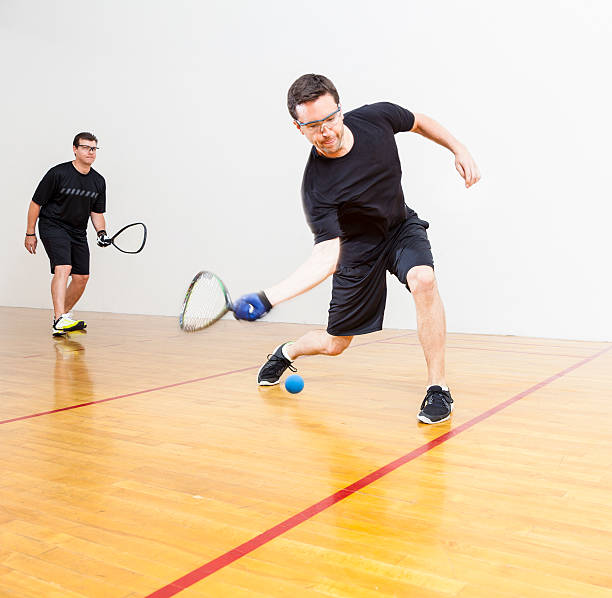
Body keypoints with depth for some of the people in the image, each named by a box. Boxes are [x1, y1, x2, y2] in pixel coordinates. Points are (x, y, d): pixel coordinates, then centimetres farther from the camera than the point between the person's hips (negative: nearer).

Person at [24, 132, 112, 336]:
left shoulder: (99, 181, 2)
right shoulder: (58, 173, -13)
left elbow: (97, 212, 12)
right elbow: (36, 203, -6)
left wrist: (101, 232, -7)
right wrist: (30, 233, -5)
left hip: (78, 232, 6)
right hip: (52, 226, -6)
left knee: (82, 277, 4)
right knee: (63, 268, -25)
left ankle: (63, 314, 26)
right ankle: (59, 321, -32)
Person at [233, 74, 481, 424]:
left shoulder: (377, 117, -20)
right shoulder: (317, 186, -32)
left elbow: (420, 122, 4)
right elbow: (326, 258, -35)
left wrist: (460, 150, -2)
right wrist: (267, 298, -47)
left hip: (403, 227, 3)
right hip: (358, 245, -2)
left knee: (423, 280, -32)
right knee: (334, 344, 7)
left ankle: (438, 388, -18)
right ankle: (286, 353, 45)